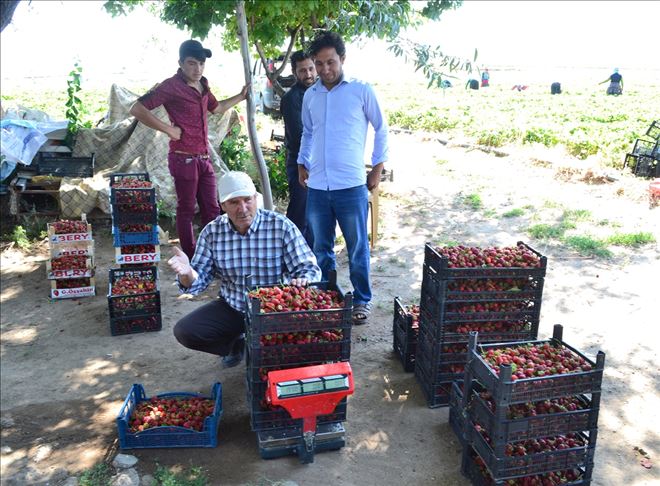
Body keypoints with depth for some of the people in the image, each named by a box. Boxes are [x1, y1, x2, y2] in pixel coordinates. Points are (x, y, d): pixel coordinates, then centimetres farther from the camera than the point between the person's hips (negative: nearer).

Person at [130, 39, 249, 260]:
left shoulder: (202, 84, 12)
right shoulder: (172, 86, -11)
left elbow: (216, 107, 32)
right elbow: (137, 109, -16)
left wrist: (240, 96, 27)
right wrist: (168, 129, -17)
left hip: (204, 159, 7)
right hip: (184, 159, -7)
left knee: (212, 209, 11)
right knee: (187, 210, 4)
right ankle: (190, 259, 15)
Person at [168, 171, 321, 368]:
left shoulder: (281, 227, -14)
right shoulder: (212, 232, -6)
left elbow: (309, 268, -13)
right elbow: (199, 281, -4)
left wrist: (303, 281, -38)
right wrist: (187, 274, -29)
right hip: (231, 308, 3)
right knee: (184, 332, -12)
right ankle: (239, 345, 11)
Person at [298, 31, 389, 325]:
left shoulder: (362, 90, -2)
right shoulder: (310, 95, 10)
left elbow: (381, 129, 4)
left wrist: (378, 168, 1)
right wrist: (302, 164, 15)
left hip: (351, 185, -4)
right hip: (317, 185, 4)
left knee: (357, 248, 5)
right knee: (321, 247, 13)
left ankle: (362, 300, 20)